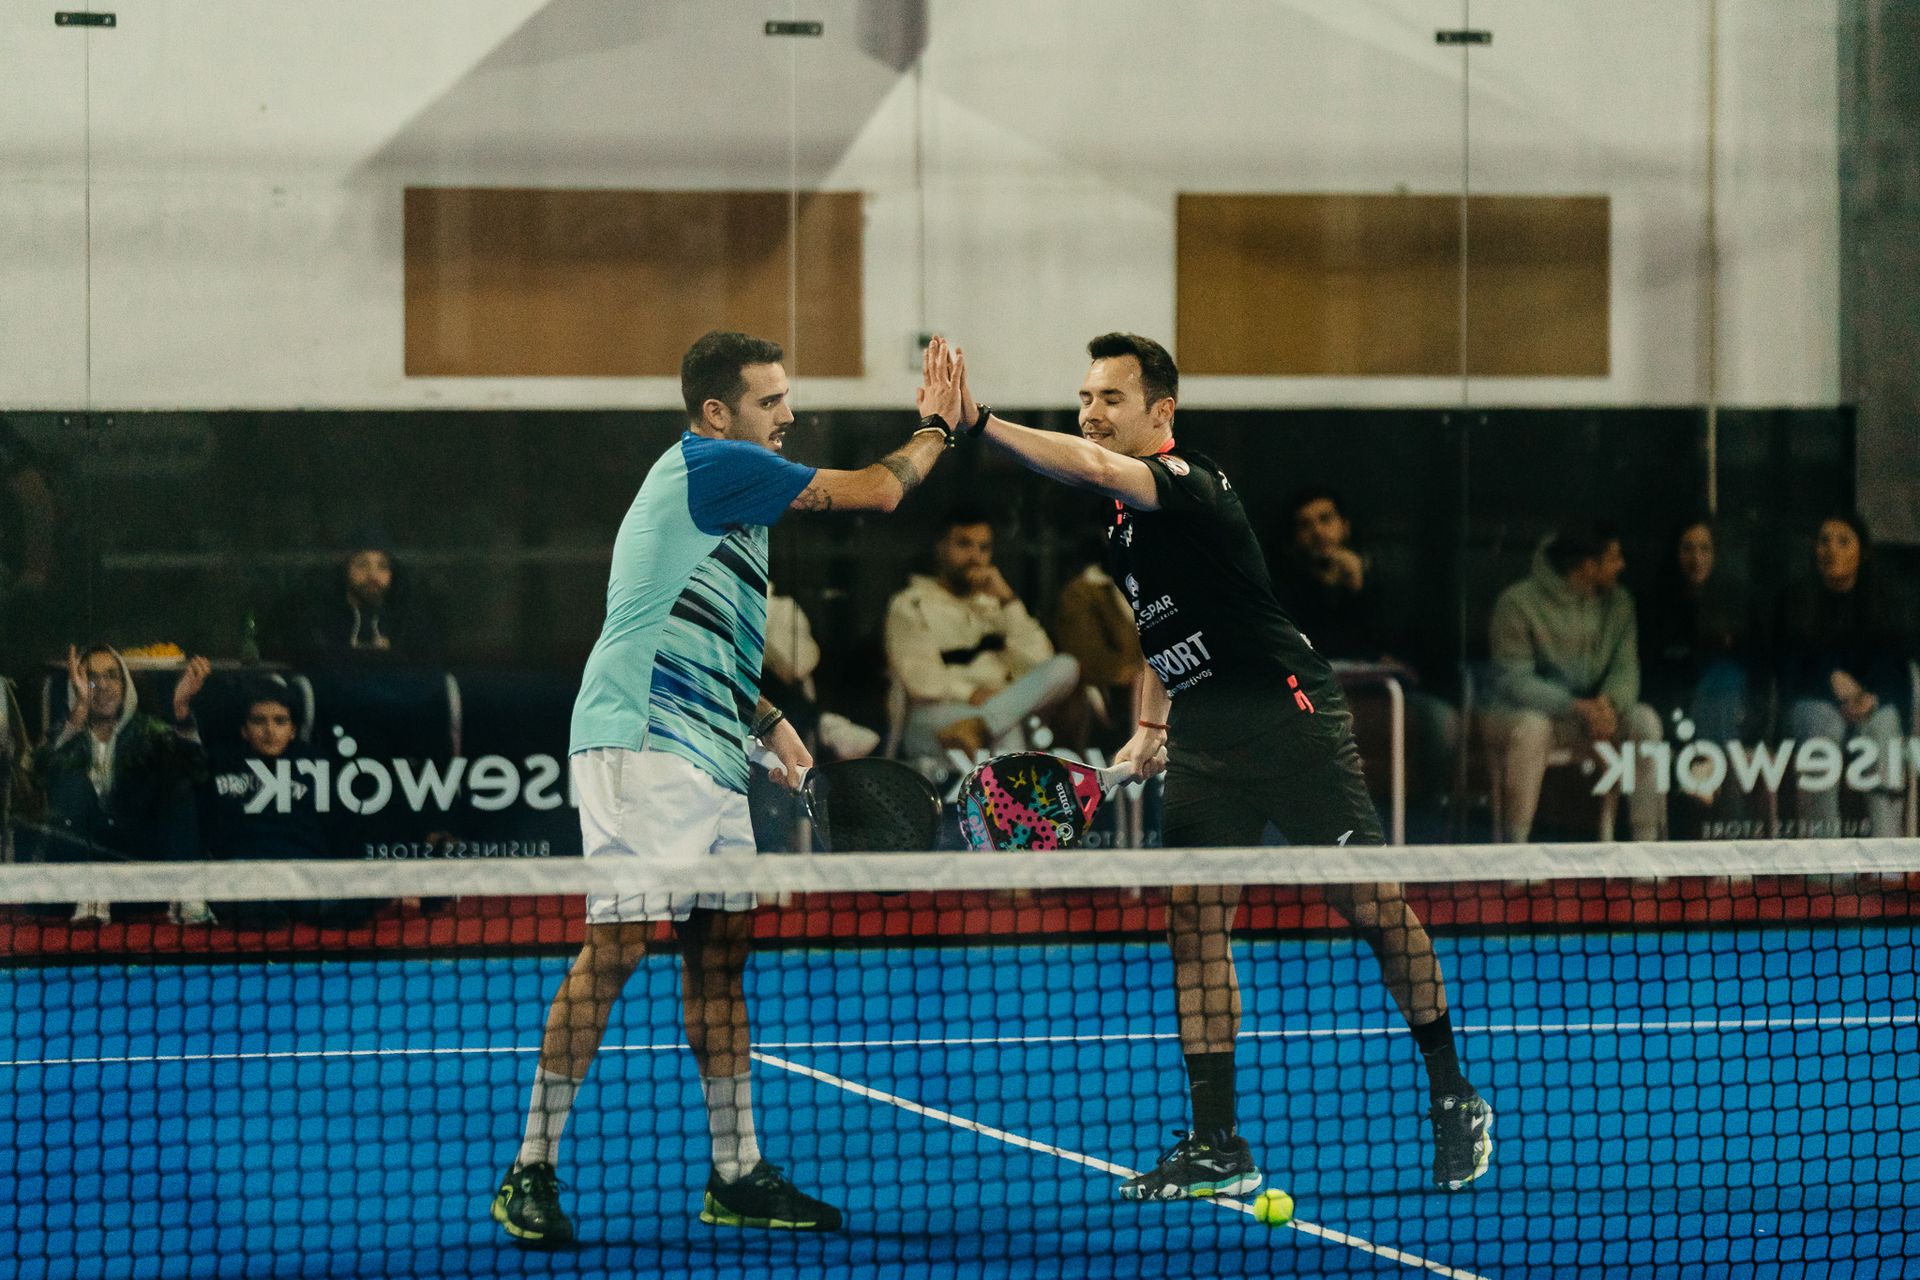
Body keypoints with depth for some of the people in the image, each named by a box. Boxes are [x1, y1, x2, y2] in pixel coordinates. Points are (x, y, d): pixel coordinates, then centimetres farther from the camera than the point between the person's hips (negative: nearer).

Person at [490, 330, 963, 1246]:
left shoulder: (727, 484, 22)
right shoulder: (711, 465, -9)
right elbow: (878, 490, -7)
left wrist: (768, 722, 23)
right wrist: (936, 425, 9)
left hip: (708, 757, 10)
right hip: (642, 745, -10)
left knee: (718, 949, 10)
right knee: (618, 944, -13)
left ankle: (735, 1174, 15)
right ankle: (531, 1171, -10)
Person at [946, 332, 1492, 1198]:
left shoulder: (1190, 485, -16)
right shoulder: (1122, 518, 11)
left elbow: (1091, 469, -35)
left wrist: (981, 423, -44)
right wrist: (1149, 727, 17)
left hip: (1288, 722, -8)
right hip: (1204, 741, 8)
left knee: (1372, 907, -3)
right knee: (1195, 924, -1)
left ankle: (1453, 1097, 12)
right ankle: (1216, 1146, 0)